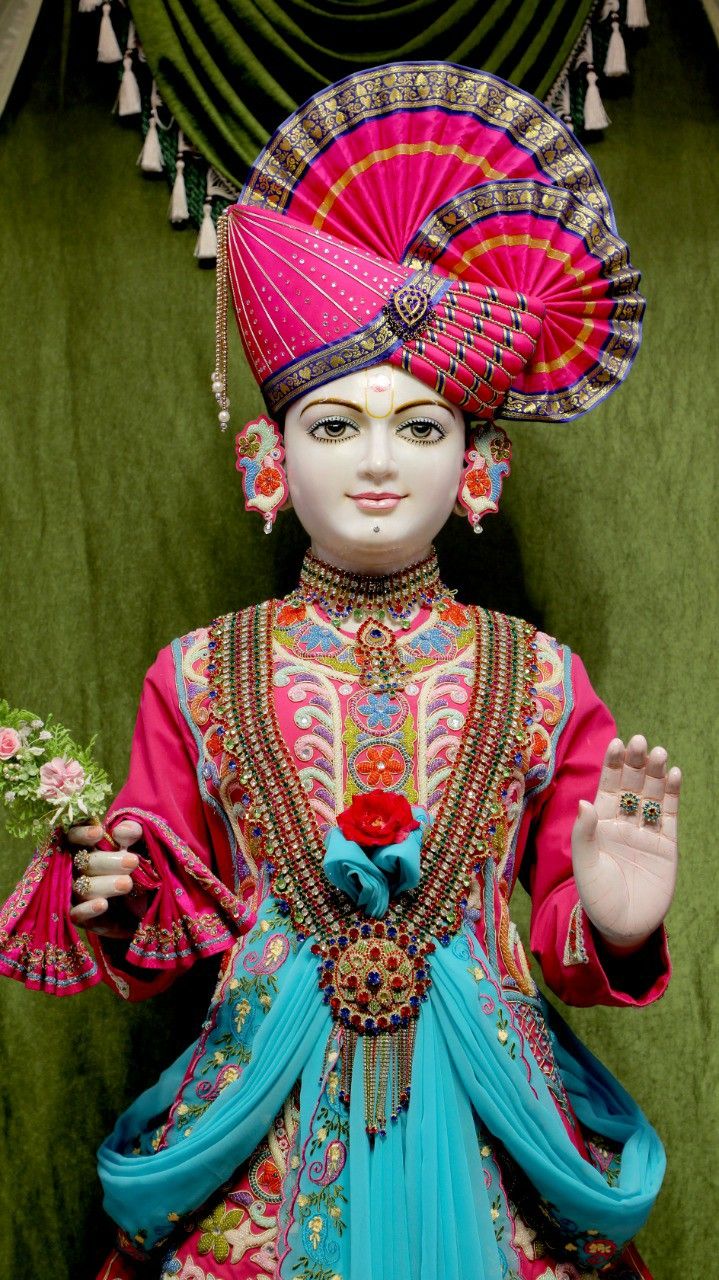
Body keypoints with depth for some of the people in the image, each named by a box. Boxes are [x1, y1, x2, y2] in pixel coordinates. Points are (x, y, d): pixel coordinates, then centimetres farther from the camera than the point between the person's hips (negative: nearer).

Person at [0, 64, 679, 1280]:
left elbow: (564, 935, 3)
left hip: (484, 1121, 0)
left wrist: (613, 926, -18)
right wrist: (124, 910, -14)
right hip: (267, 1132, 0)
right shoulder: (199, 676, -2)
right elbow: (184, 917, 6)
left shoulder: (538, 678, -3)